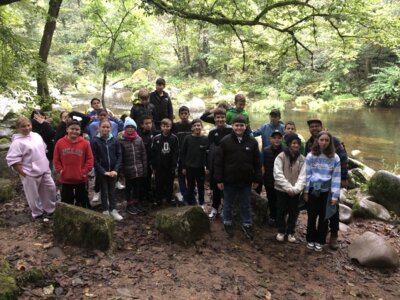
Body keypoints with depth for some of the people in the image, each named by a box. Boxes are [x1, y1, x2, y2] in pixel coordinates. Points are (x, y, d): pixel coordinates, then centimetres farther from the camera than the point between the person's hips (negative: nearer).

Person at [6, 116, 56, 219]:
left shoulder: (36, 135, 5)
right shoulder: (17, 142, -17)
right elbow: (12, 160, -19)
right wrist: (22, 173, -17)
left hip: (44, 170, 7)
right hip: (30, 174, -7)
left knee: (50, 188, 14)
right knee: (34, 195, 7)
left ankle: (50, 209, 32)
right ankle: (38, 213, 27)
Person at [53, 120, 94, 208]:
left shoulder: (85, 143, -7)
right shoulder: (60, 142, -4)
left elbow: (90, 159, -3)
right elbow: (56, 159, 3)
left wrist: (84, 172, -10)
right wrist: (60, 170, -6)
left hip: (81, 179, -1)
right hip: (65, 179, 1)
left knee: (82, 202, 13)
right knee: (66, 202, 15)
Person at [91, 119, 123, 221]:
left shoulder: (114, 140, 1)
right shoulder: (95, 141, -7)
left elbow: (119, 156, 1)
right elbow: (94, 159, -9)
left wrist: (115, 170, -10)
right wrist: (103, 171, -14)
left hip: (113, 171, 3)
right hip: (101, 172, -2)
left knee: (112, 191, 11)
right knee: (104, 191, 7)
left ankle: (113, 210, 20)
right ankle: (106, 212, 18)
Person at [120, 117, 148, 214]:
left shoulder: (139, 139, 1)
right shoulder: (121, 141, -7)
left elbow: (143, 155, 4)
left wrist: (145, 169, 2)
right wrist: (122, 170, -9)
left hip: (139, 169, 3)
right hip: (128, 170, -3)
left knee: (138, 187, 14)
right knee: (129, 187, 11)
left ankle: (137, 202, 32)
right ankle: (129, 204, 27)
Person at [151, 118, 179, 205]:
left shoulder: (174, 138, -4)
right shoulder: (156, 138, -3)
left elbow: (176, 153, -5)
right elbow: (153, 153, -1)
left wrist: (174, 166, -9)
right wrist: (153, 167, -3)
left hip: (170, 167, 0)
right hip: (159, 167, 0)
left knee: (170, 184, 10)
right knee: (159, 184, 6)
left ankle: (169, 200, 24)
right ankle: (158, 201, 18)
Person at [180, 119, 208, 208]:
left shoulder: (205, 139, -2)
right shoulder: (187, 138, -3)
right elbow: (182, 153, 0)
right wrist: (183, 167, -3)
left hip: (201, 167, 0)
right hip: (190, 167, 0)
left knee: (201, 187, 12)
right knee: (190, 187, 10)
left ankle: (201, 204, 28)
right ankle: (190, 204, 22)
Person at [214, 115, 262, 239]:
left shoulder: (252, 141, -1)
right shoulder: (225, 141, -5)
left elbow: (257, 162, 3)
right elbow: (219, 162, -5)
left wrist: (256, 179, 1)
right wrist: (219, 180, -8)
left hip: (246, 181, 1)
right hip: (229, 180, -1)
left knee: (246, 205, 14)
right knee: (228, 204, 15)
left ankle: (247, 225, 31)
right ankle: (227, 223, 33)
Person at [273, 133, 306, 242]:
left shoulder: (302, 159, 0)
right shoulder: (281, 157, -9)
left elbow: (303, 176, -6)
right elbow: (278, 175, -15)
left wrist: (296, 188, -21)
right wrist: (289, 188, -20)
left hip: (295, 191, 2)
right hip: (281, 190, -2)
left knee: (294, 212, 11)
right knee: (281, 212, 8)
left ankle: (290, 232, 29)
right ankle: (281, 231, 28)